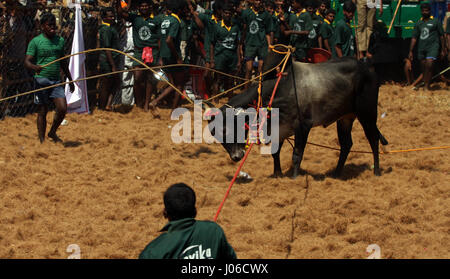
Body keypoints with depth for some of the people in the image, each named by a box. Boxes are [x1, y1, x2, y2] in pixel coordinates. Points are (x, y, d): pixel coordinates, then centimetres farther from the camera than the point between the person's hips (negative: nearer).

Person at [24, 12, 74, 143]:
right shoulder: (35, 42, -4)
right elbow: (27, 61, -10)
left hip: (56, 81, 4)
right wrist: (35, 67, -33)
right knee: (42, 112, 0)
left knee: (62, 109, -6)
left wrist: (70, 79, 24)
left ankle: (52, 132, 17)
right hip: (42, 80, -4)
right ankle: (42, 140, 8)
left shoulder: (60, 40, 12)